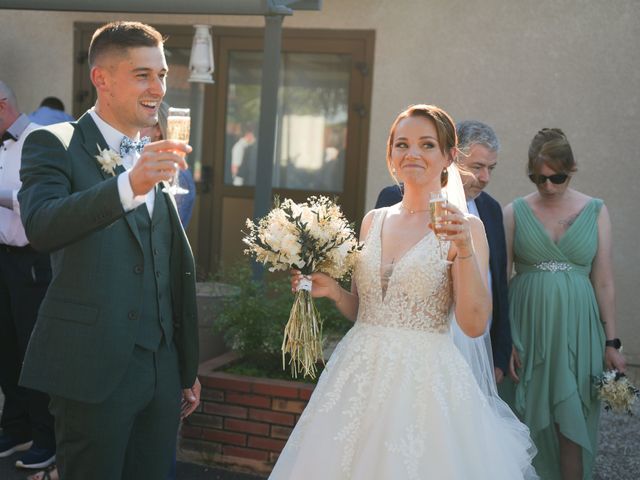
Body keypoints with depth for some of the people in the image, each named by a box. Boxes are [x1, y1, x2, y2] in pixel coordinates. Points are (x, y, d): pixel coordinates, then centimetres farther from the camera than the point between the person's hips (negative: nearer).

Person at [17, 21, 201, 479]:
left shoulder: (161, 159, 13)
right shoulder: (54, 145, -5)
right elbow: (41, 227, -25)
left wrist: (188, 369, 17)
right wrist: (129, 187, -38)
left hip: (161, 369, 6)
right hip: (93, 370, -5)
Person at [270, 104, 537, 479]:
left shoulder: (464, 227, -6)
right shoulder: (374, 220, 8)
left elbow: (475, 324, -14)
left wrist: (464, 248, -22)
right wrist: (332, 290, -3)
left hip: (426, 380, -4)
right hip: (361, 374, 4)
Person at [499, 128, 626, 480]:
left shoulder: (595, 211, 3)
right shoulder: (515, 213, 1)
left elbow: (603, 282, 4)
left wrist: (610, 343, 2)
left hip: (575, 330, 0)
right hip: (526, 329, 0)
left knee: (572, 424, 3)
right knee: (526, 423, 7)